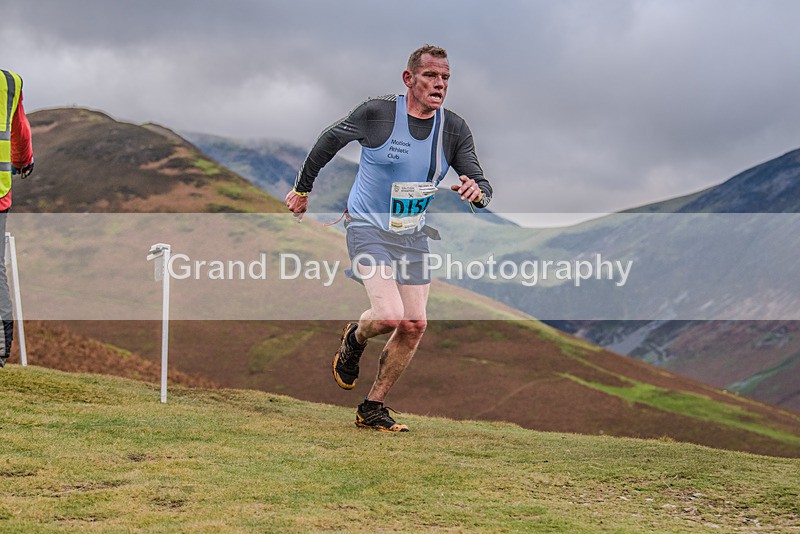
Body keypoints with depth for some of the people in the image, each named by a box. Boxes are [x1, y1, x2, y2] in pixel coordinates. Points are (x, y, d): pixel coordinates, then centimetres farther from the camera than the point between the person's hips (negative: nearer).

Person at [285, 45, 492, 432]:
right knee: (390, 316, -21)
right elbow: (330, 140, 2)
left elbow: (482, 187, -3)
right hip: (368, 226, -5)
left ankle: (372, 410, 14)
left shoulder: (454, 130, -3)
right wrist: (302, 188, 12)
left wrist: (476, 192, -28)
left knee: (415, 325, -1)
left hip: (413, 236, 5)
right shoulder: (376, 113, -14)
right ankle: (354, 339, 16)